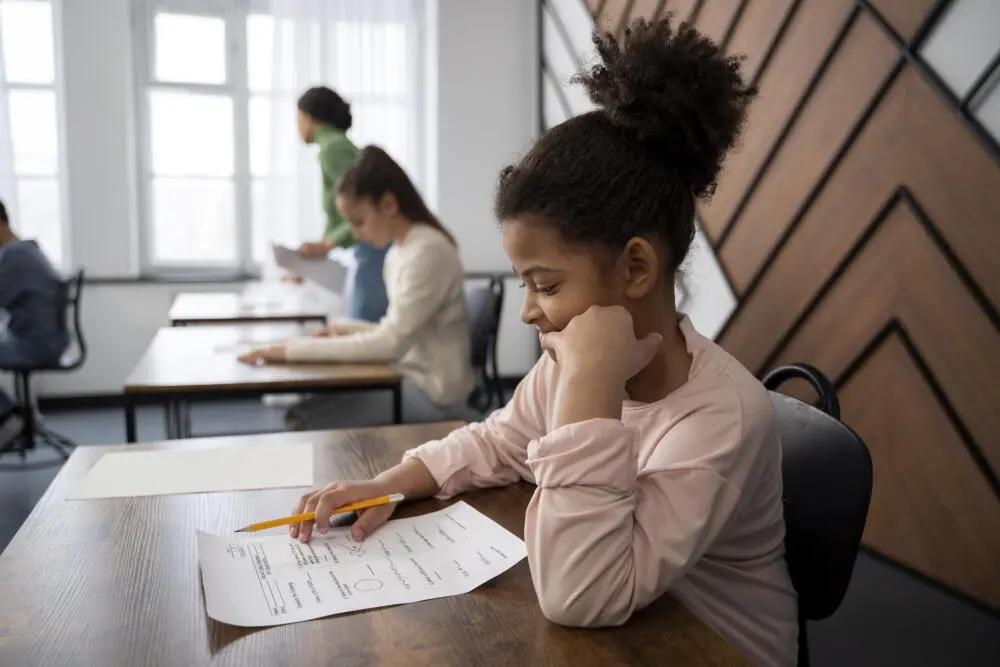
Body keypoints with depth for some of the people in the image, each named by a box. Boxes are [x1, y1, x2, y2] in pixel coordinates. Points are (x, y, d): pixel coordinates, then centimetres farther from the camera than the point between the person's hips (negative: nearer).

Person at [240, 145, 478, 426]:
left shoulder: (428, 251, -18)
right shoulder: (398, 252, 9)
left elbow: (391, 342, -23)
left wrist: (295, 349, -23)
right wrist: (346, 329, 0)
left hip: (433, 396, -8)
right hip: (412, 379, 8)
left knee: (306, 420, -15)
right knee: (303, 408, -3)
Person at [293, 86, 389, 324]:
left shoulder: (331, 149, -11)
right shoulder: (339, 145, 19)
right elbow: (337, 220, 24)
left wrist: (326, 245, -18)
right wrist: (309, 263, 25)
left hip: (379, 253, -9)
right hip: (377, 252, 9)